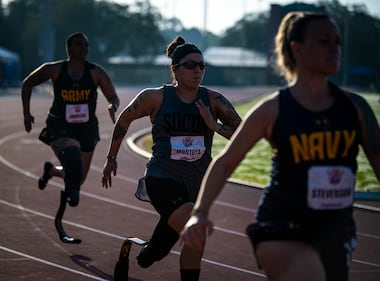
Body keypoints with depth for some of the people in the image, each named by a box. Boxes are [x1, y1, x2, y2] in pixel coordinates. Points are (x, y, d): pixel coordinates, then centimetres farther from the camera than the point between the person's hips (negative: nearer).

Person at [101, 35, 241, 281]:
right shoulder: (157, 98, -5)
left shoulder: (213, 101, -1)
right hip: (163, 178, -4)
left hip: (198, 183, 4)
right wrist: (112, 158, 16)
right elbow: (124, 119, 11)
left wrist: (215, 126, -20)